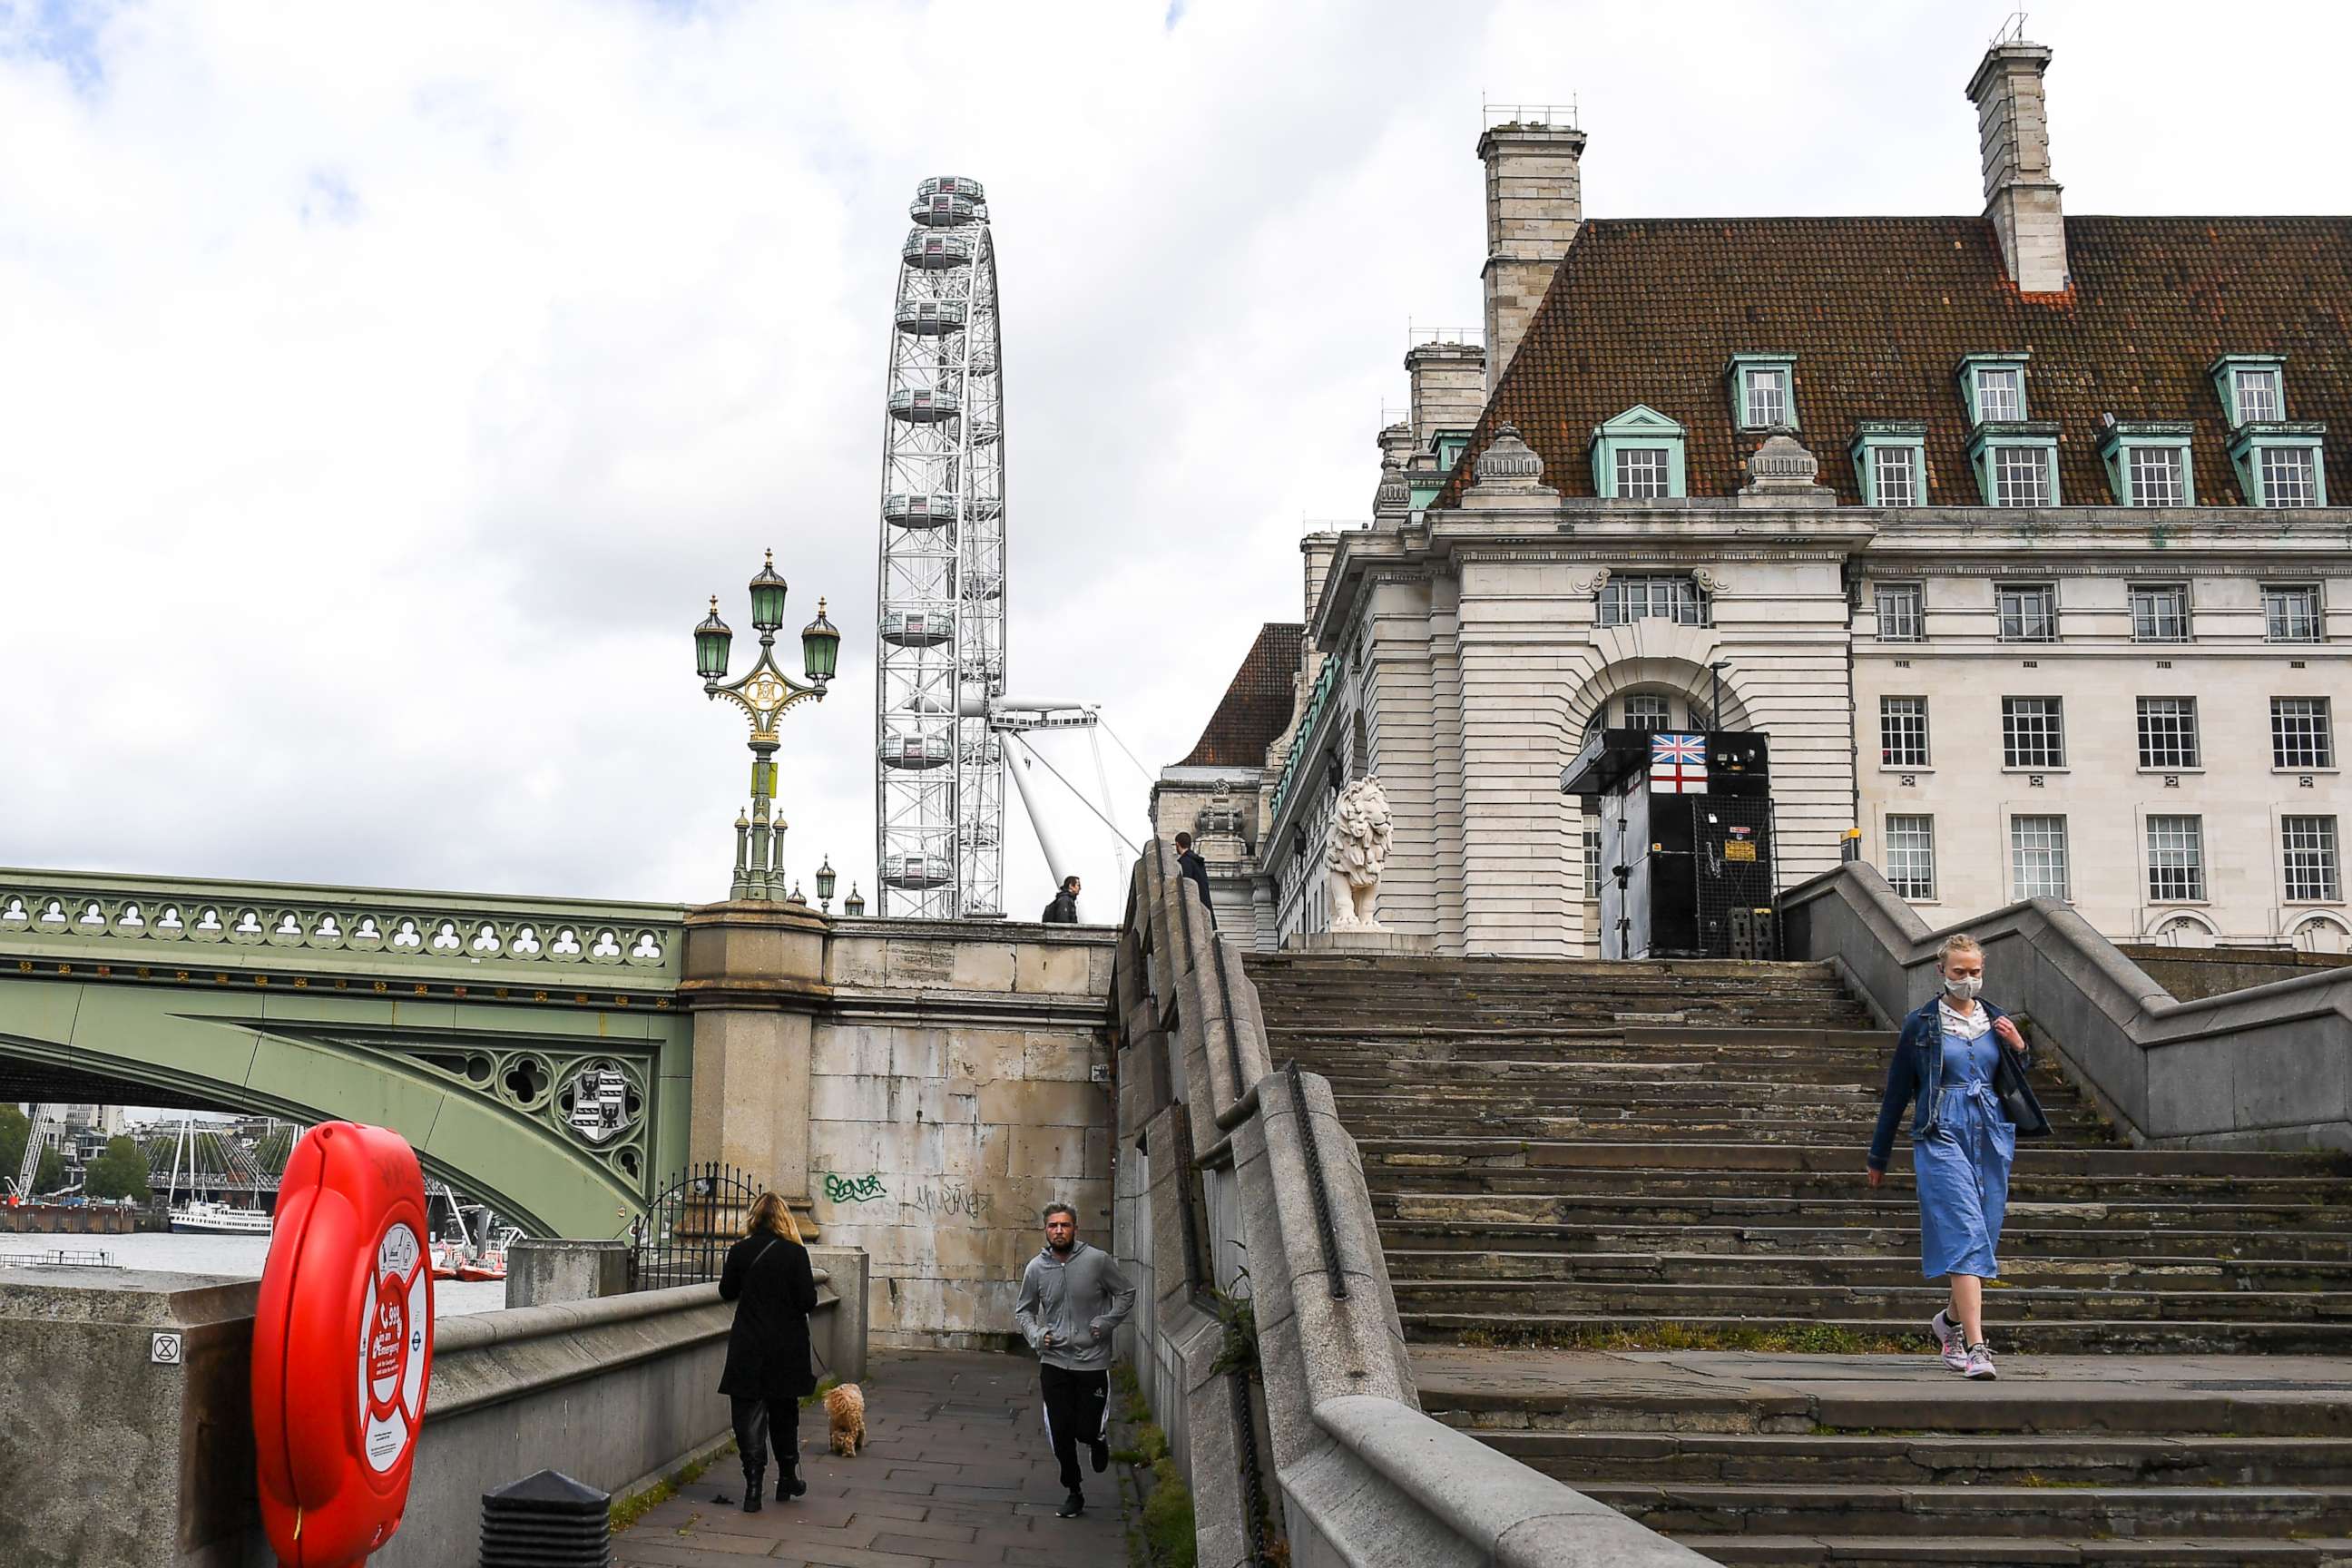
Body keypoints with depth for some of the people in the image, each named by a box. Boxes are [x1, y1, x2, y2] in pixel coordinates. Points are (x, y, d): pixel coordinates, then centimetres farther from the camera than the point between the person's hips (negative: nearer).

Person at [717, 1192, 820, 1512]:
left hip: (748, 1349, 0)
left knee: (749, 1416, 3)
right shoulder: (795, 1253, -11)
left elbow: (727, 1292, 8)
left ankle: (753, 1487, -4)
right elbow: (808, 1301, -12)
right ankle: (787, 1478, 28)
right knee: (784, 1413, 17)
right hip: (787, 1349, 0)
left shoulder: (739, 1252, -5)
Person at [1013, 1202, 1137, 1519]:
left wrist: (1107, 1323, -10)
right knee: (1061, 1434, 4)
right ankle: (1074, 1493, 25)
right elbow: (1023, 1311, 12)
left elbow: (1126, 1294, 4)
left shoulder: (1097, 1260, -8)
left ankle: (1099, 1438, 37)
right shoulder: (1036, 1268, 0)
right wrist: (1035, 1335, -7)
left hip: (1092, 1361, -2)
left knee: (1088, 1430, -2)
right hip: (1053, 1362, 2)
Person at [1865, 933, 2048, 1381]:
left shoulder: (1996, 1021, 12)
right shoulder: (1921, 1024, 1)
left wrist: (2019, 1050, 0)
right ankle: (1976, 1348, -22)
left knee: (1986, 1237, 9)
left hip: (1993, 1136, 5)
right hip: (1942, 1137, -4)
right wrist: (1879, 1156, 10)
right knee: (1965, 1235, -16)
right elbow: (1897, 1091, 6)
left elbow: (2014, 1086, 21)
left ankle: (1951, 1318, 34)